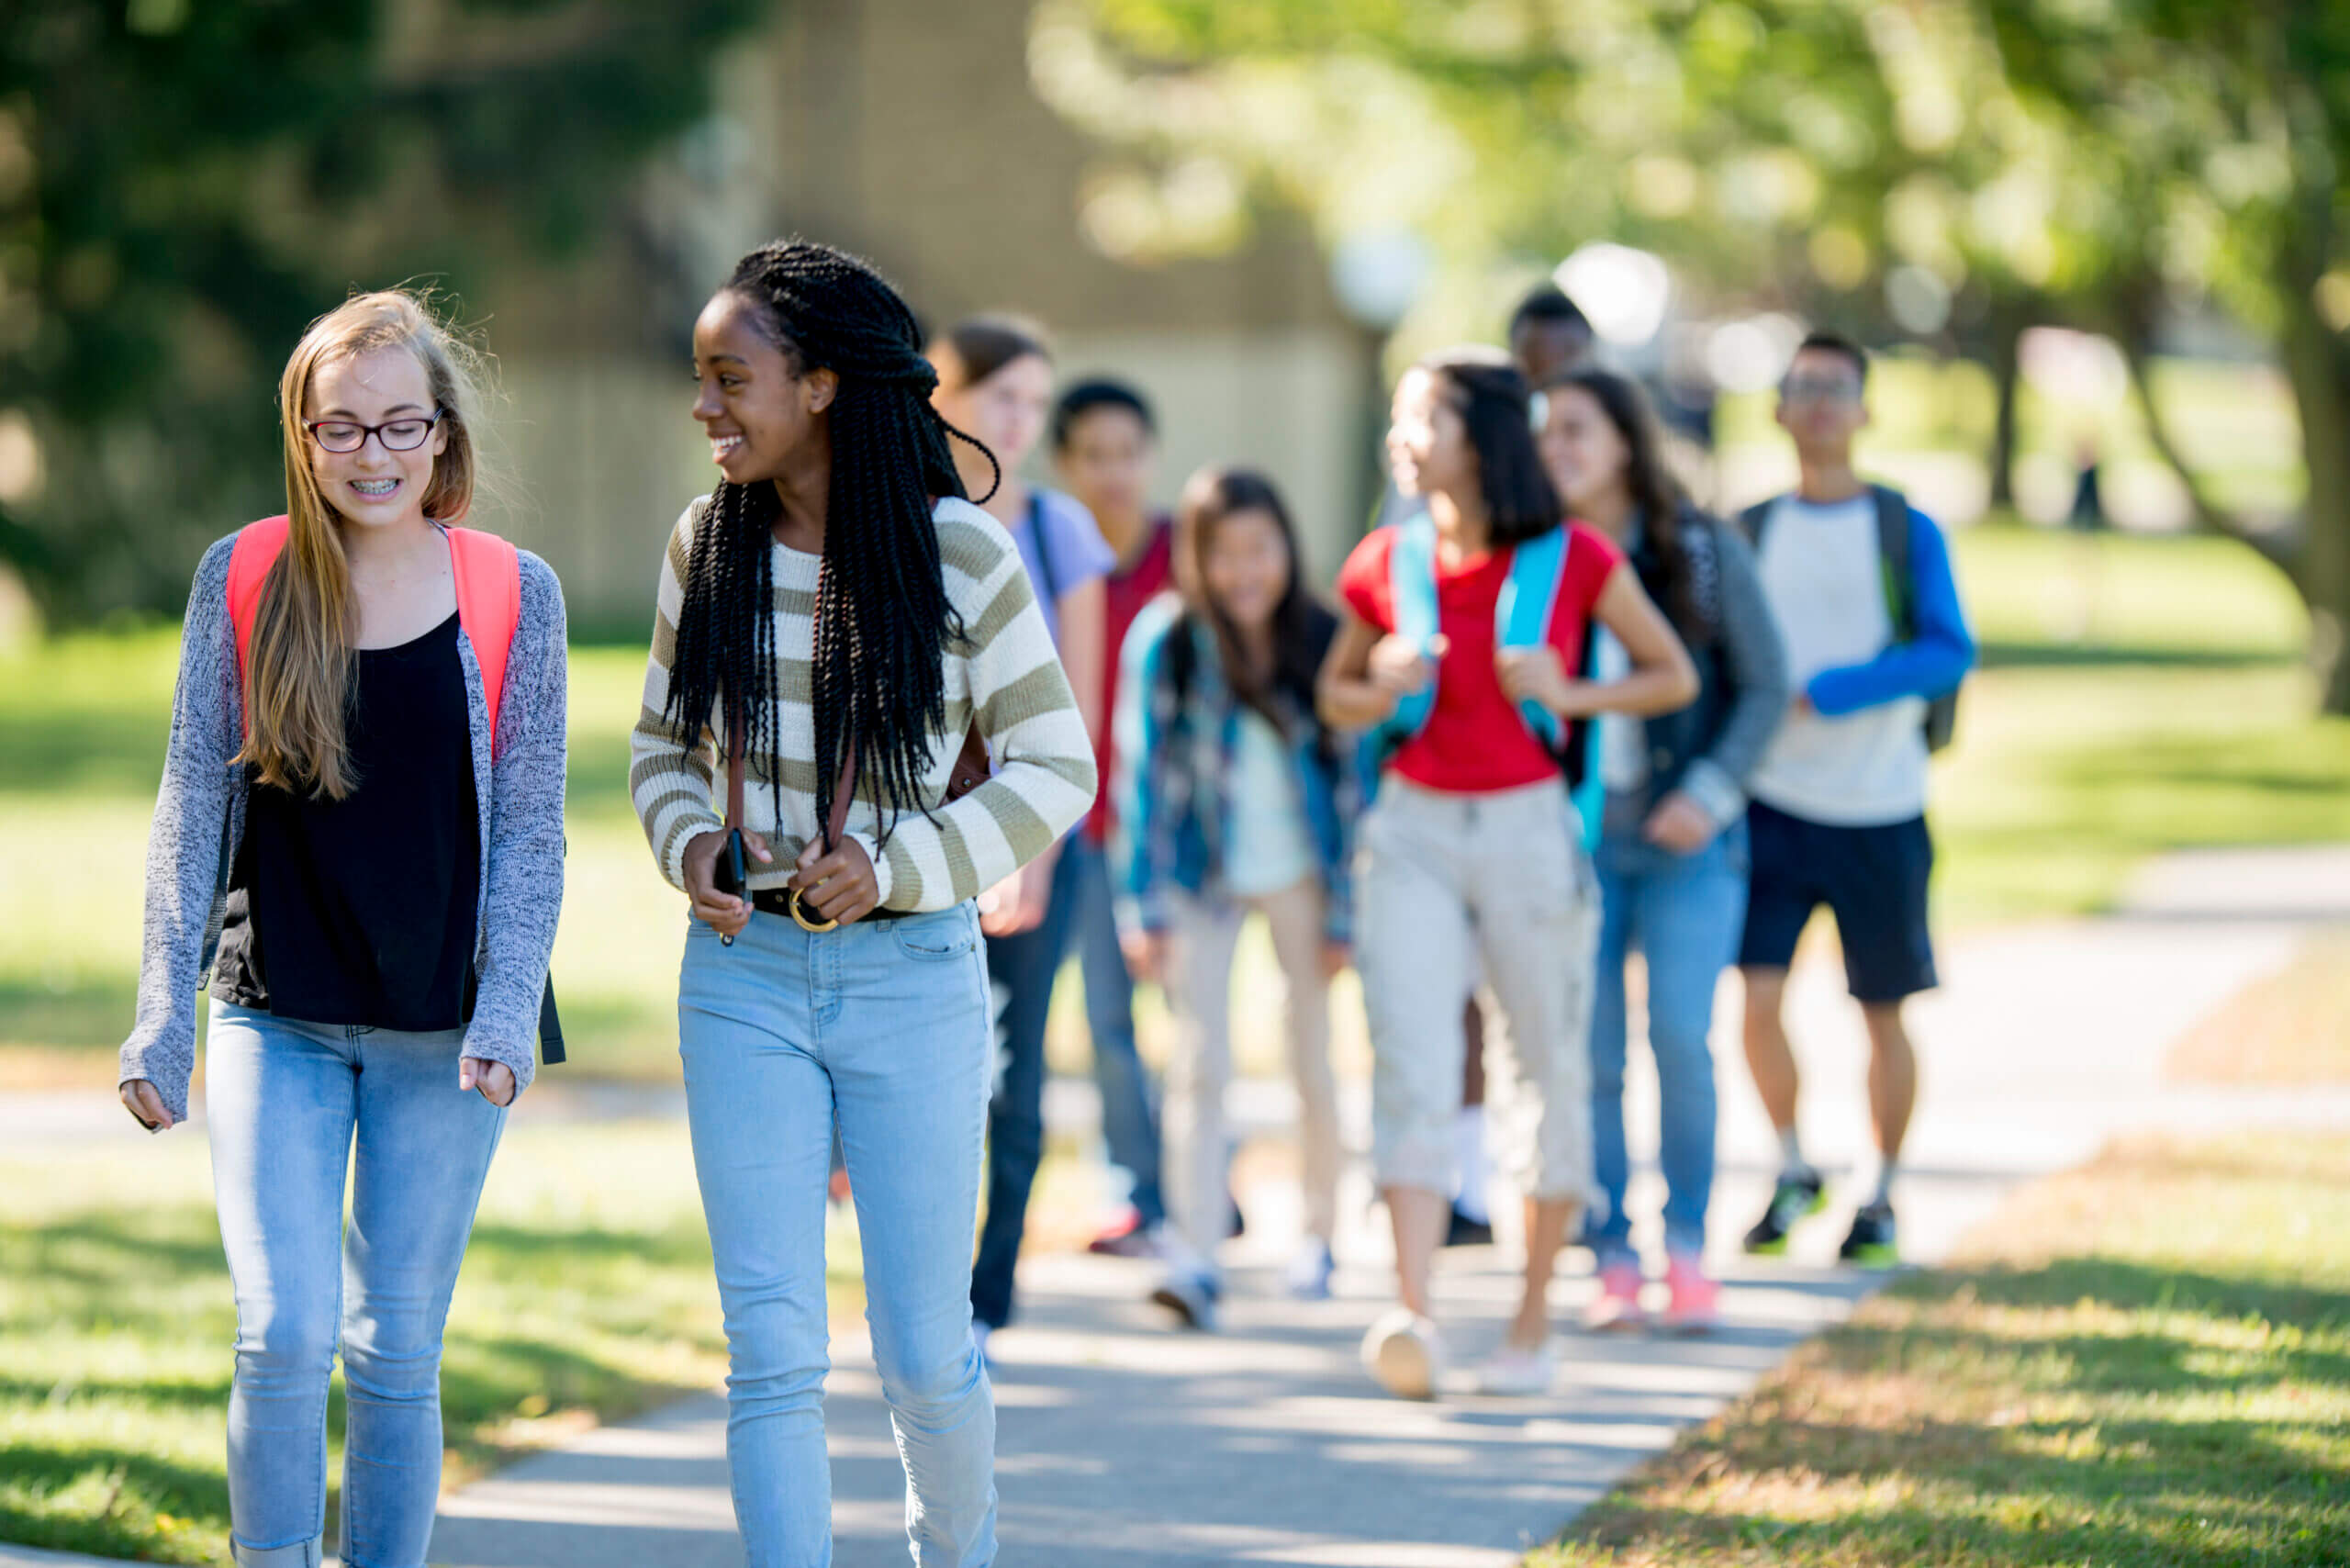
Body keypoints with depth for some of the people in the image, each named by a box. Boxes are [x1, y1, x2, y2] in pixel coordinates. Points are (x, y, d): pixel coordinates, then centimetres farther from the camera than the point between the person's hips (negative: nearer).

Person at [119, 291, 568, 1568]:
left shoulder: (513, 594, -1)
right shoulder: (242, 579, -1)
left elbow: (529, 827, 1)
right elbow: (192, 808, 2)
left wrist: (506, 1014, -9)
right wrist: (162, 1018, -2)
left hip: (441, 1030, 0)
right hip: (276, 1019, 0)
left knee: (397, 1353, 6)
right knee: (285, 1335, -11)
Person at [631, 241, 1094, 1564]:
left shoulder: (961, 555, -8)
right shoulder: (708, 547, 2)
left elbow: (1054, 765, -3)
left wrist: (899, 867, -16)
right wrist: (691, 846, -8)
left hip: (912, 972, -2)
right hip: (744, 973, 2)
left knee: (924, 1348, 7)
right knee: (772, 1349, -5)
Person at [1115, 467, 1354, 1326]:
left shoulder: (1321, 641, -5)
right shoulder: (1165, 645, -9)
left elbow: (1349, 774, 1)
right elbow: (1142, 775, -5)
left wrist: (1345, 905, 0)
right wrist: (1145, 906, -8)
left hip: (1299, 871, 1)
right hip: (1204, 875, -1)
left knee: (1312, 1062, 8)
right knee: (1200, 1064, -10)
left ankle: (1318, 1233, 26)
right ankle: (1195, 1257, -17)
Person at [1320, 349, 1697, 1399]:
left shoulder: (1572, 560, -3)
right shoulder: (1387, 566, 4)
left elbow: (1675, 677, 6)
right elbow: (1336, 694, 18)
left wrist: (1571, 694, -10)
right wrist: (1381, 691, -5)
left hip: (1529, 833, -1)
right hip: (1412, 830, 1)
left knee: (1547, 1069, 6)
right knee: (1409, 1065, -13)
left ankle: (1533, 1316, 20)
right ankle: (1412, 1317, -22)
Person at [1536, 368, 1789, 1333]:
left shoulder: (1705, 551, 0)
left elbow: (1765, 685, 2)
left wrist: (1712, 792, -11)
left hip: (1684, 836, -1)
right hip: (1571, 836, 1)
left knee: (1681, 1040, -11)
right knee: (1591, 1057, -3)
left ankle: (1687, 1248, 4)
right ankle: (1612, 1261, 6)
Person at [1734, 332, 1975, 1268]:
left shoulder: (1907, 532, 0)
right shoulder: (1749, 534, 8)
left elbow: (1949, 653, -12)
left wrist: (1823, 693, -21)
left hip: (1880, 811, -1)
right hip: (1775, 804, 1)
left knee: (1882, 1012, 6)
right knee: (1759, 993, -13)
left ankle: (1880, 1199, 21)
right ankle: (1792, 1172, 7)